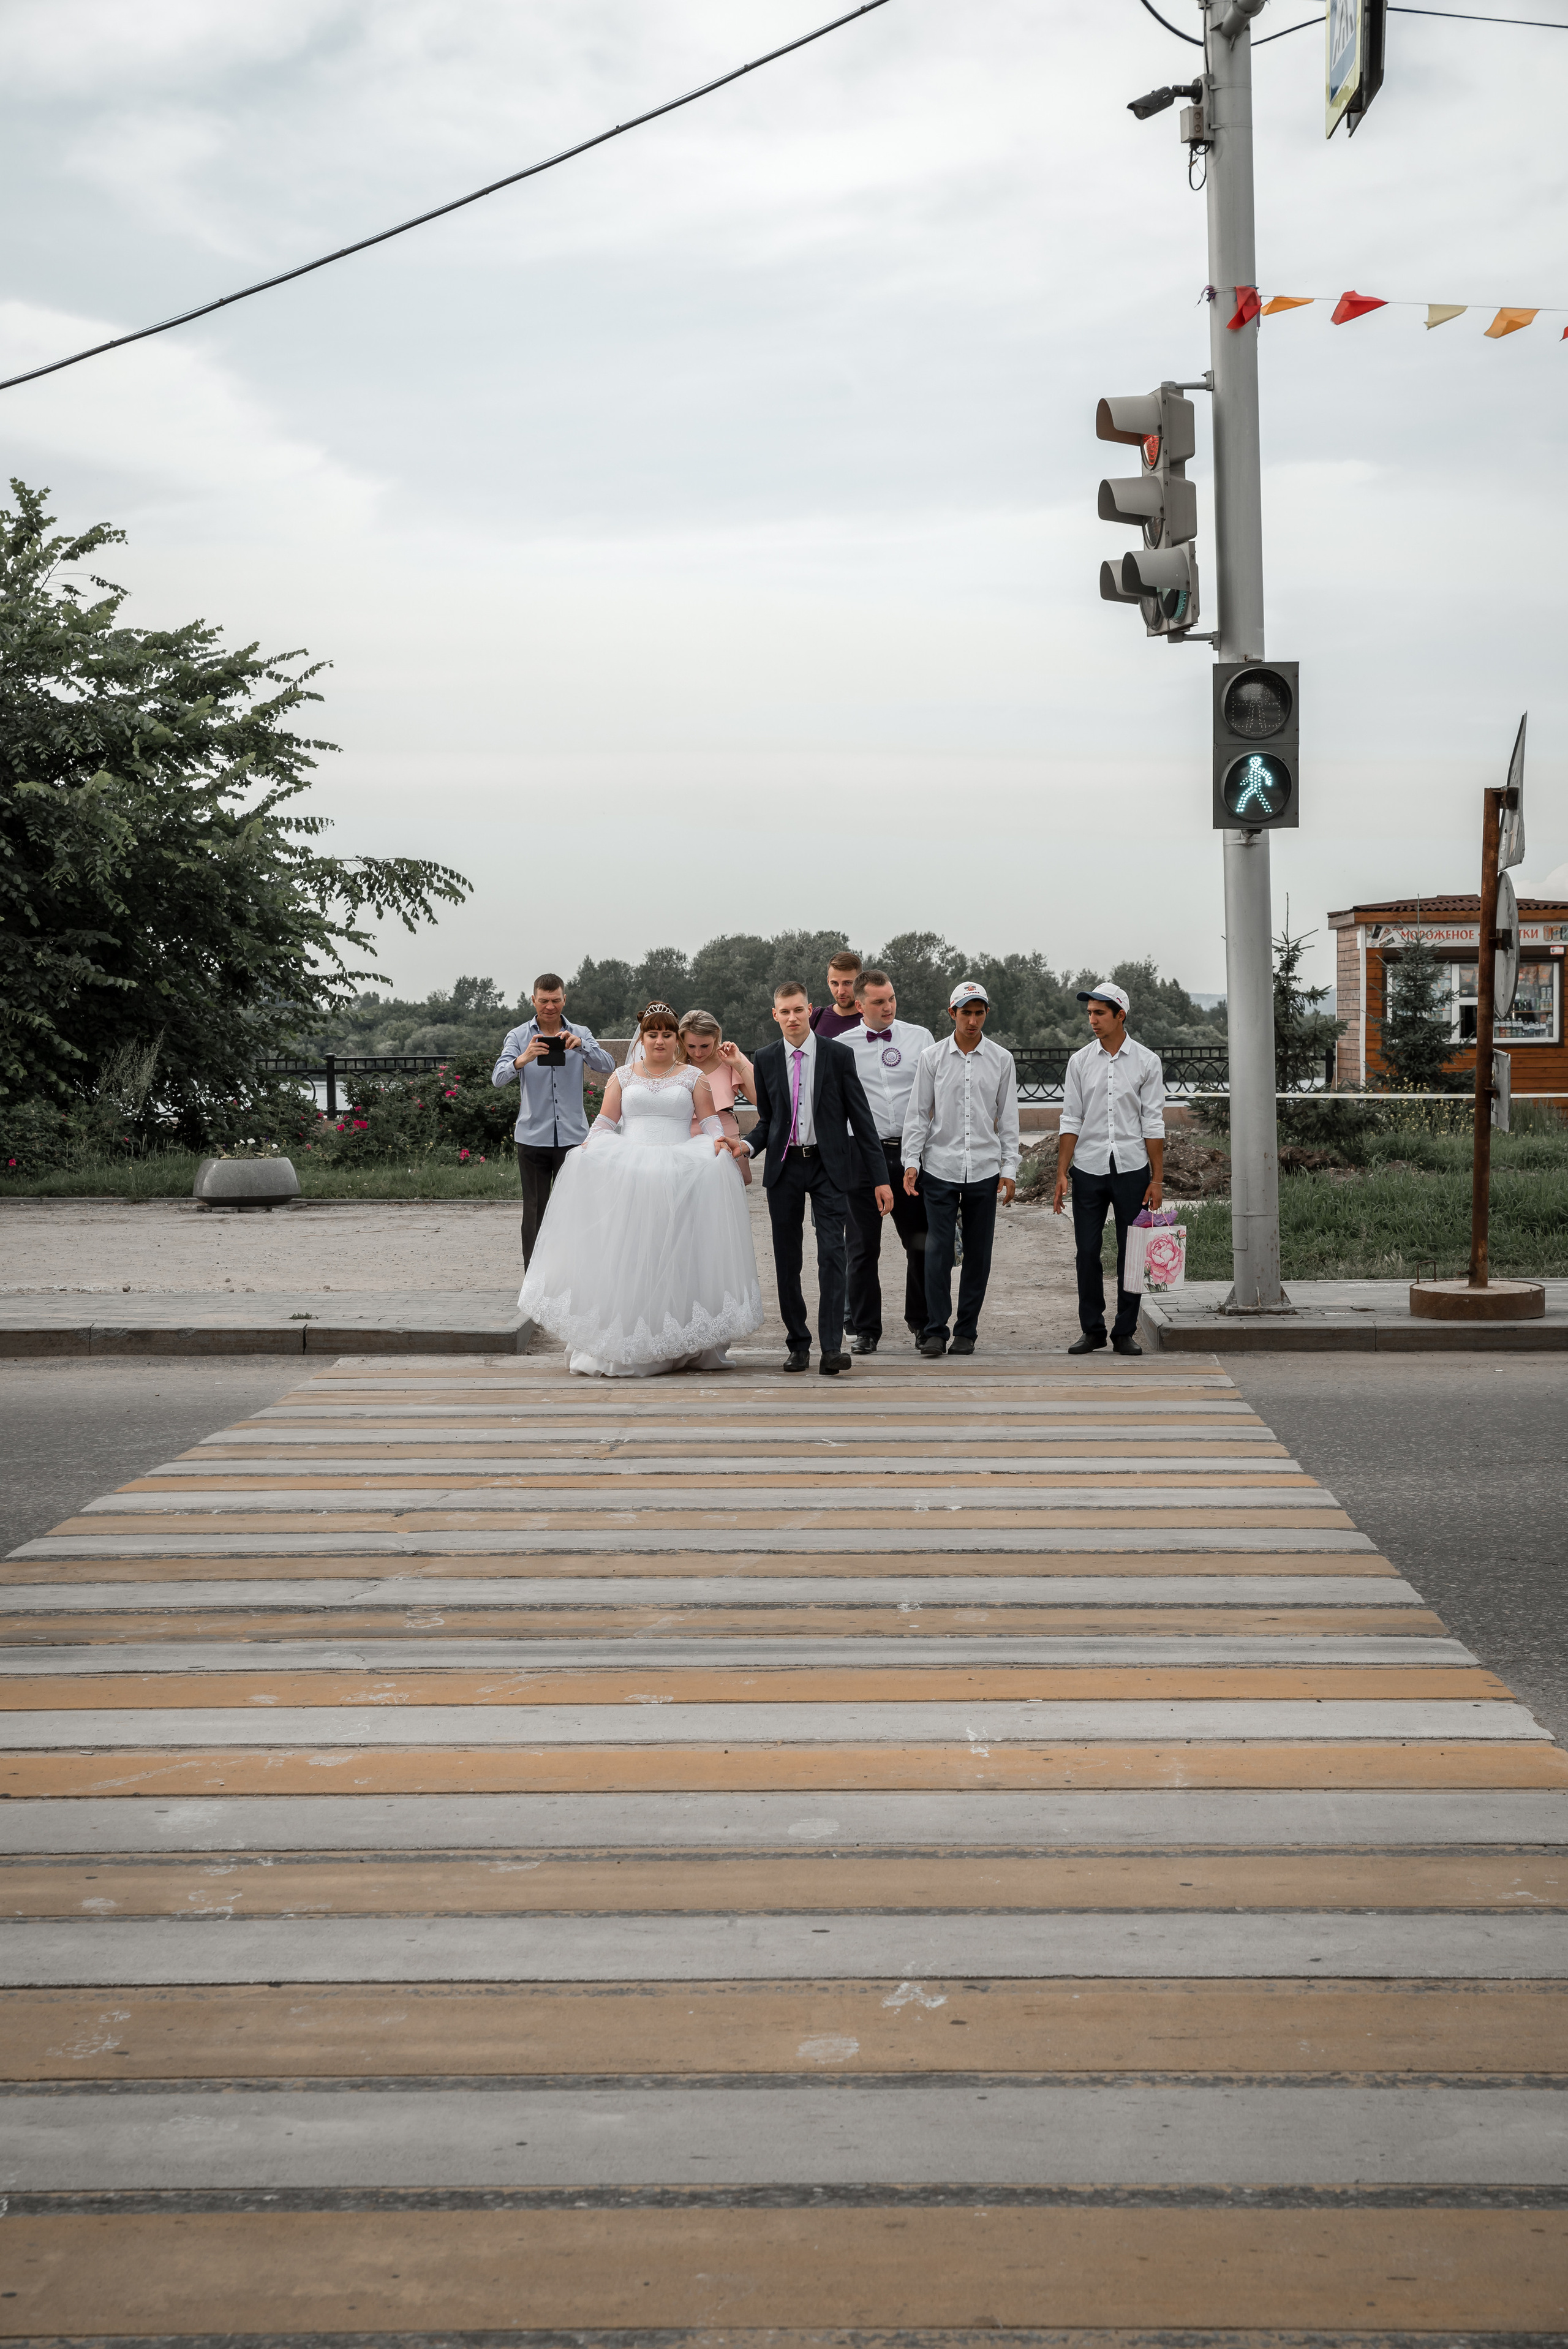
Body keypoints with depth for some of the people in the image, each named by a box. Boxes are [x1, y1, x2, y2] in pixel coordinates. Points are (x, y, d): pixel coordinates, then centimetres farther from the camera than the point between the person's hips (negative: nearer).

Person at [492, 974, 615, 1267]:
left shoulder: (580, 1034, 9)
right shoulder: (519, 1036, 4)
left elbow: (607, 1067, -6)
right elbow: (498, 1078, -10)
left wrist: (581, 1045, -25)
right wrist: (522, 1060, -31)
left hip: (572, 1136, 1)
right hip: (533, 1136, -1)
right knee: (535, 1210, 3)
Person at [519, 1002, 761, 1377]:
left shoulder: (693, 1077, 15)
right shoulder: (623, 1077, 16)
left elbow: (710, 1121, 8)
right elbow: (605, 1122, 10)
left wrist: (720, 1140, -12)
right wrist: (592, 1146, -8)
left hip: (679, 1174, 0)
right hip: (626, 1174, 0)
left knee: (676, 1252, -8)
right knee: (626, 1252, -8)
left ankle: (687, 1347, -5)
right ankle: (619, 1349, -10)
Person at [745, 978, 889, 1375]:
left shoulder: (839, 1055, -2)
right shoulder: (766, 1060, 5)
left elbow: (861, 1118, 0)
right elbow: (766, 1120, 13)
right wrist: (748, 1145, -10)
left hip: (828, 1166, -3)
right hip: (784, 1167, 3)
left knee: (832, 1255, -12)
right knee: (787, 1260, 6)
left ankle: (831, 1349, -15)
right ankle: (798, 1343, 17)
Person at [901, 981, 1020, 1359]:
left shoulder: (1001, 1059, 6)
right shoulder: (932, 1057, 3)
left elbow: (1008, 1119, 8)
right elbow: (917, 1113, 5)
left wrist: (1009, 1169, 3)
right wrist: (911, 1161, -3)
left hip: (984, 1170, 1)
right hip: (940, 1168, -1)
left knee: (978, 1253, 4)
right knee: (938, 1250, -7)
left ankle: (966, 1331, 12)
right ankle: (935, 1330, -2)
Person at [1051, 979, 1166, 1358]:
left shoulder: (1146, 1061, 2)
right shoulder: (1080, 1061, 6)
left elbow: (1153, 1123, 1)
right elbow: (1071, 1121, 5)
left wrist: (1157, 1178, -3)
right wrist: (1062, 1174, -1)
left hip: (1132, 1169, -1)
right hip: (1089, 1169, 1)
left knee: (1131, 1254, 2)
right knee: (1087, 1252, 1)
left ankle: (1125, 1332, 10)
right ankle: (1092, 1330, 12)